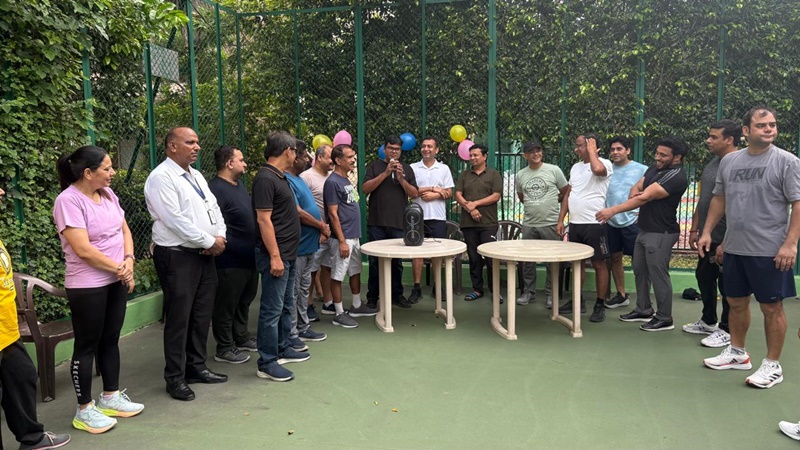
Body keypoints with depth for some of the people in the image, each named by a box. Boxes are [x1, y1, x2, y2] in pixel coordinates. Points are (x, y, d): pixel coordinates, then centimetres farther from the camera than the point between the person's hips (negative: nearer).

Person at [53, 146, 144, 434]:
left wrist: (129, 261, -7)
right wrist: (119, 268, -13)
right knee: (87, 346, 4)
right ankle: (84, 409, 17)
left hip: (116, 281, 7)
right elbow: (83, 250, -22)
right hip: (87, 287, -7)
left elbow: (124, 229, 10)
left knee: (111, 340, 16)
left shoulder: (108, 194, 6)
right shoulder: (69, 201, -18)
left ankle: (110, 397, 30)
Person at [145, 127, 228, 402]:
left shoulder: (196, 175, 16)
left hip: (205, 255, 8)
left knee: (202, 314, 14)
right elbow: (175, 220, -20)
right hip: (178, 256, -8)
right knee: (179, 318, -1)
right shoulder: (161, 177, -12)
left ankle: (196, 367, 28)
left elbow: (214, 208, 16)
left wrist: (220, 236, -3)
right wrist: (209, 241, -15)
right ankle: (175, 378, 12)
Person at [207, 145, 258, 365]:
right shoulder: (216, 189, -18)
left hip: (249, 256, 10)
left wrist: (254, 248, 20)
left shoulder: (239, 184, 13)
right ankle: (224, 348, 15)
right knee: (226, 305, 3)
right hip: (231, 260, -10)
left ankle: (241, 338, 35)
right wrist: (227, 246, -22)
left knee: (244, 301, 20)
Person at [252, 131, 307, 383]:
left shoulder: (280, 177, 14)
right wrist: (275, 257, -24)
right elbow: (264, 220, -21)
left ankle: (282, 349, 31)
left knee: (286, 305, 18)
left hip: (288, 254, 10)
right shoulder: (265, 179, -16)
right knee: (272, 309, -4)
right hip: (276, 255, -10)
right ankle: (266, 363, 4)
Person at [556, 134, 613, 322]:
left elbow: (597, 169, -34)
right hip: (575, 223, 7)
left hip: (594, 224, -7)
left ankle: (600, 305, 9)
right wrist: (560, 220, 11)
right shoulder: (575, 167, 15)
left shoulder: (605, 163, -8)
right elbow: (568, 194, 16)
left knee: (599, 264, 1)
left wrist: (592, 150, -16)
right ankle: (578, 300, 25)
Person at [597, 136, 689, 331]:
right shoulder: (654, 168, 8)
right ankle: (643, 310, 31)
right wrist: (634, 193, -17)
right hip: (644, 230, 9)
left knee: (658, 275, -1)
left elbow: (645, 197, -26)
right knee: (640, 271, 17)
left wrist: (613, 210, -28)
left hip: (661, 233, -9)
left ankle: (664, 319, 13)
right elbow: (636, 188, 10)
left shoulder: (676, 176, -21)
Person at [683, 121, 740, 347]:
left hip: (725, 240, -9)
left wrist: (726, 243, -23)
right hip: (708, 237, 9)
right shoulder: (712, 163, 10)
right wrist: (694, 229, 16)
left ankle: (726, 330, 19)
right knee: (704, 278, 19)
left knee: (726, 285, 4)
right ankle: (708, 321, 35)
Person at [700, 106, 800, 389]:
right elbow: (719, 199, 15)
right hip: (734, 248, 5)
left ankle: (772, 365, 16)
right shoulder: (729, 161, 8)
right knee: (736, 302, 15)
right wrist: (707, 232, 9)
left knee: (771, 307, 4)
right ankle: (737, 354, 31)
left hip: (769, 250, -5)